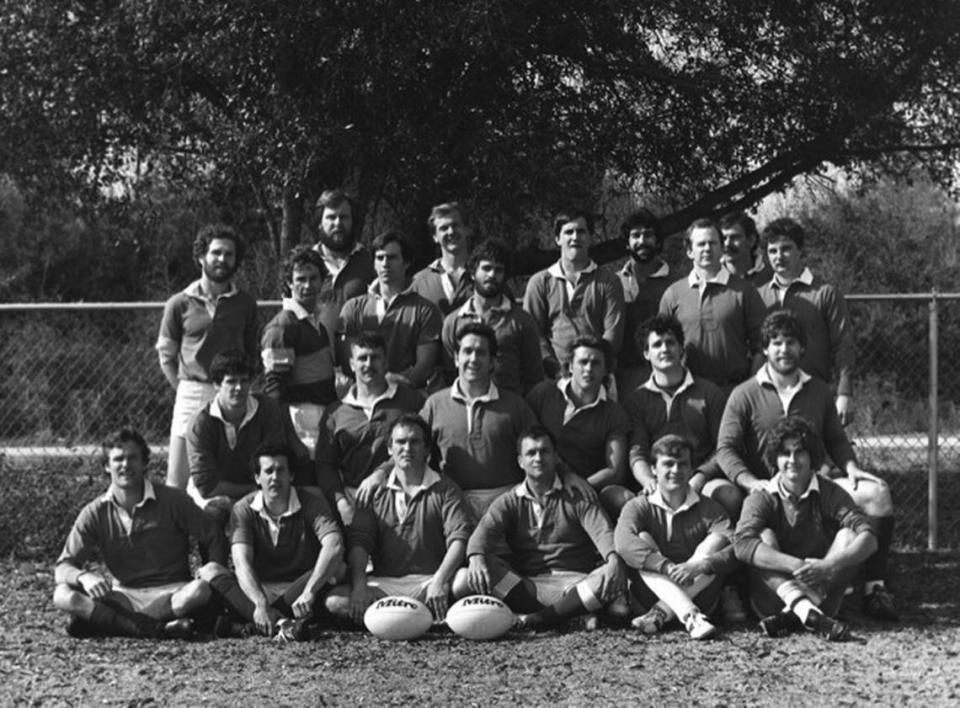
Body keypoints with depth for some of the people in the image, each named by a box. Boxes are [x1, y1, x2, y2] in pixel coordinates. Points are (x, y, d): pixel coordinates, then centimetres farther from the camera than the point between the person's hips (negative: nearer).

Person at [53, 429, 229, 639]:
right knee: (63, 595, -24)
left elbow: (213, 538, 3)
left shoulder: (172, 501, -2)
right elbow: (63, 567, -3)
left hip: (173, 593, -1)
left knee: (201, 590, -36)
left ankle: (100, 621, -27)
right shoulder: (94, 514, 1)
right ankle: (154, 628, -36)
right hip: (124, 596, 1)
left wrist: (214, 567, -20)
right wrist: (84, 577, -28)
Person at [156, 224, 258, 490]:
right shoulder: (180, 304, 4)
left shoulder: (245, 304, 9)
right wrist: (185, 389, 0)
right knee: (178, 480, -1)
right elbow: (166, 356, 8)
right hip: (192, 397, -1)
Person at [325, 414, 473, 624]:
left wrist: (439, 581, -22)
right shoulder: (373, 487, 11)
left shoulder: (444, 488, 6)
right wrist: (359, 585, -15)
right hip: (384, 582, 2)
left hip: (428, 581, -2)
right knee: (335, 600, -28)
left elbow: (459, 538, -5)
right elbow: (359, 540, 3)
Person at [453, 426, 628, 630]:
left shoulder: (577, 496, 10)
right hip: (524, 584, 1)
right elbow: (485, 530, -5)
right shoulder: (509, 502, 14)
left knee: (612, 577, -33)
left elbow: (602, 531, -6)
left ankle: (533, 619, -33)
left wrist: (614, 558, -30)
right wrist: (476, 558, -30)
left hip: (574, 581, -1)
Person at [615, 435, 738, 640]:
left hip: (699, 594, 1)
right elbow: (623, 542, -20)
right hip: (649, 594, -1)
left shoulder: (708, 509, 5)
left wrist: (700, 565, -33)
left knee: (716, 540, -17)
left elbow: (736, 549, -13)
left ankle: (659, 614, -30)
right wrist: (668, 568, -35)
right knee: (643, 539, -21)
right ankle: (691, 617, -41)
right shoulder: (638, 506, 3)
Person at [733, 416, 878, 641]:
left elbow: (868, 538, -15)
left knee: (847, 536, -18)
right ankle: (808, 614, -44)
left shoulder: (829, 494, -2)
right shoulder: (761, 498, -5)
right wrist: (797, 565, -36)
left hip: (821, 591, 1)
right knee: (765, 537, -22)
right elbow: (742, 544, -24)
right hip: (773, 598, -1)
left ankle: (792, 616, -33)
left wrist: (829, 566, -33)